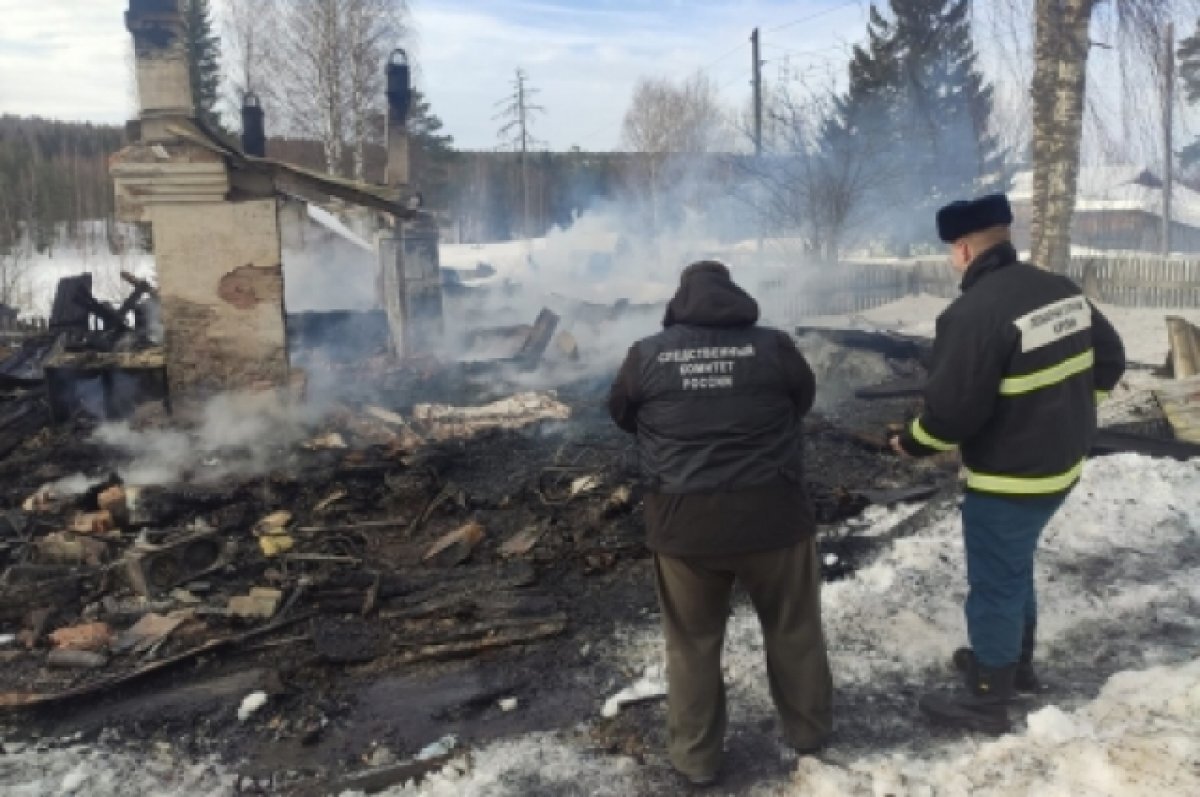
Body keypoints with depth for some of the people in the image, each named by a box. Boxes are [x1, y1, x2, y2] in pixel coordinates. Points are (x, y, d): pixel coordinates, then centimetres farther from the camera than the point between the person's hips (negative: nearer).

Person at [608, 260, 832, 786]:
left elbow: (620, 413, 14)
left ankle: (696, 757, 27)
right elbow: (804, 401, 15)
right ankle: (809, 731, 39)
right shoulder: (773, 346, -3)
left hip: (684, 520, 0)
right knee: (793, 629, 21)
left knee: (692, 642, 16)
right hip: (772, 512, 1)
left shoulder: (648, 354, -2)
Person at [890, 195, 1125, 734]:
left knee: (994, 583, 5)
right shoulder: (1064, 291, 3)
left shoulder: (973, 313, -25)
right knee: (1014, 568, 26)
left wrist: (910, 444, -7)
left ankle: (987, 701, 19)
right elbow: (1109, 362, 12)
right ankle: (1015, 662, 43)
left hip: (1008, 480, -9)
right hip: (1061, 464, 9)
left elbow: (952, 409, -25)